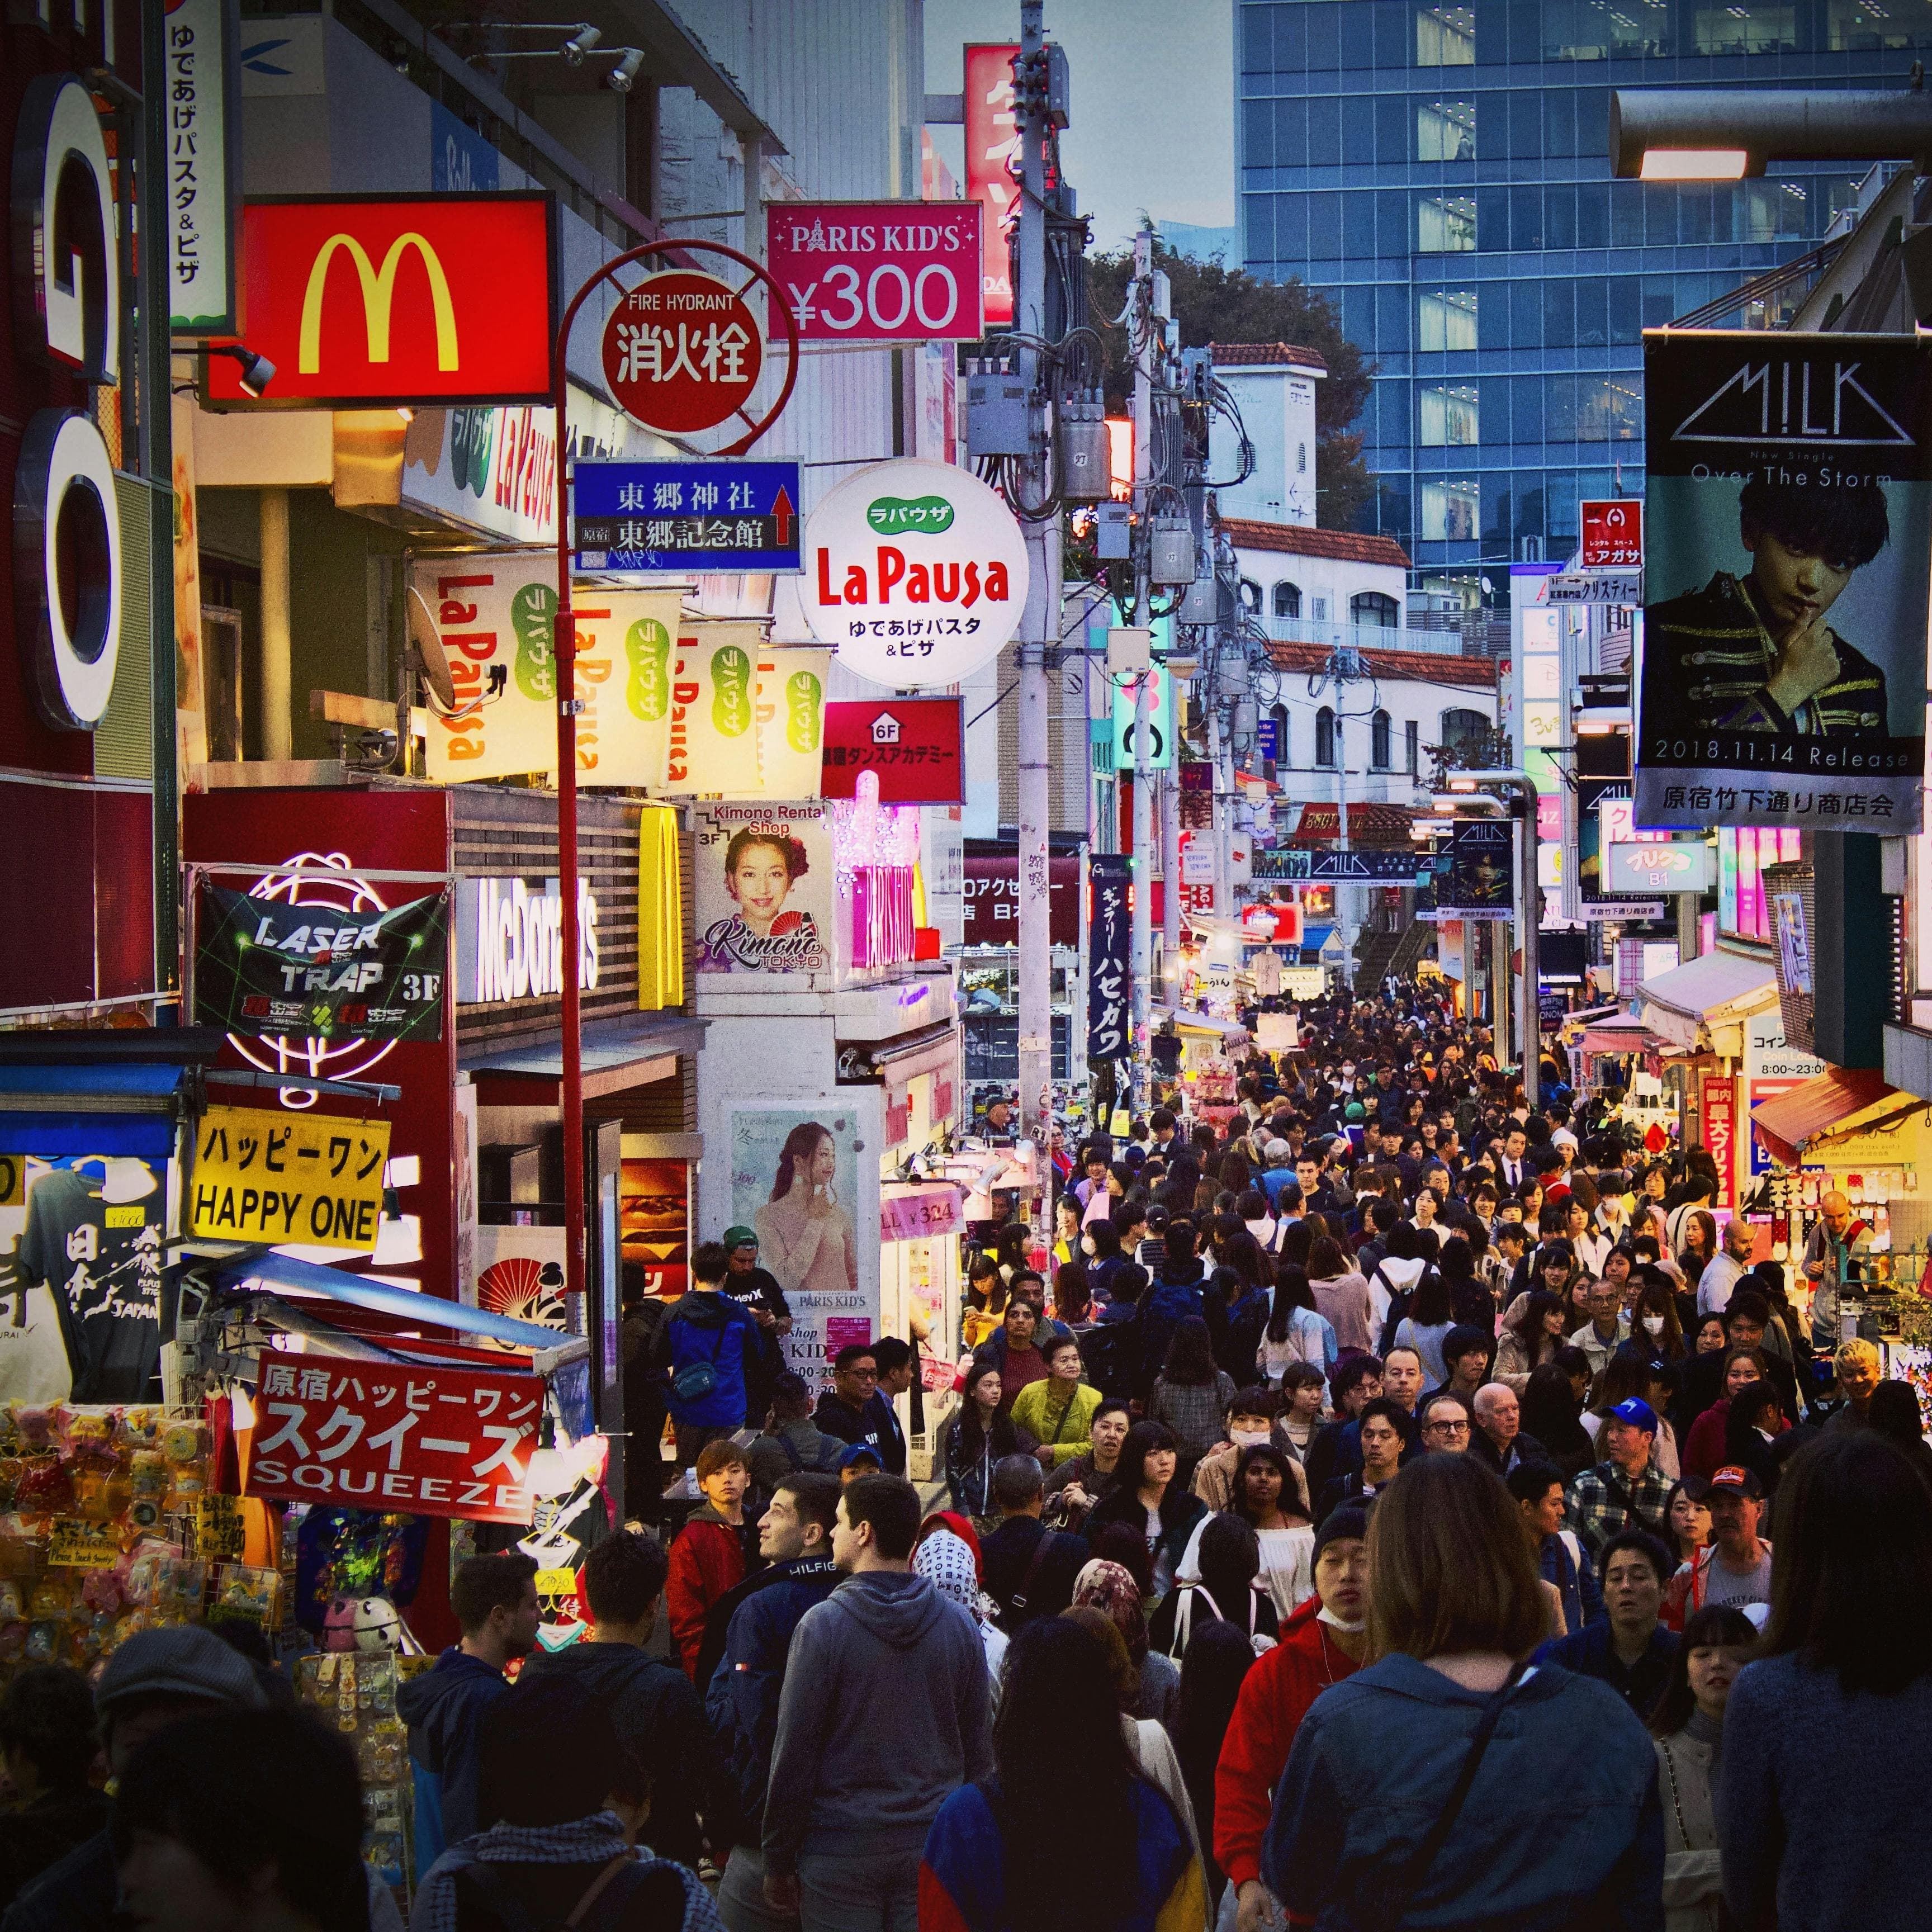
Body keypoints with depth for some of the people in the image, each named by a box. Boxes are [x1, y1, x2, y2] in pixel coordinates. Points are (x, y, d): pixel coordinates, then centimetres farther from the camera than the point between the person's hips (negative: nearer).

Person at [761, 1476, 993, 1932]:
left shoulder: (823, 1624, -11)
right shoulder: (960, 1625, 2)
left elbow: (794, 1752, -9)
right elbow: (980, 1751, 6)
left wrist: (778, 1861, -1)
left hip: (840, 1849, -3)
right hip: (934, 1850, 4)